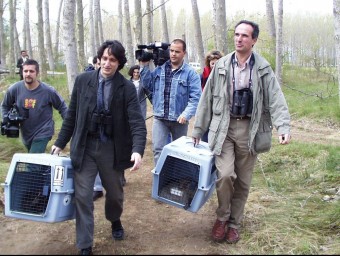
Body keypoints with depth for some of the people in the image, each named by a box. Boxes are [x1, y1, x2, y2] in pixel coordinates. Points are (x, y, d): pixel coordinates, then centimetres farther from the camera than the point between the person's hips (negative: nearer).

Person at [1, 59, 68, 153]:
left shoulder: (48, 91, -17)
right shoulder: (14, 89, -11)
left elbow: (62, 107, -3)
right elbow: (5, 106, 8)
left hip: (43, 133, -4)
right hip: (25, 134, 4)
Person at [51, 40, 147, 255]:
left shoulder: (127, 87, -8)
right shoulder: (82, 80, -1)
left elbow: (137, 121, -15)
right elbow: (72, 115, 6)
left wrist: (138, 149, -29)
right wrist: (60, 143, 8)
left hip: (112, 148, -1)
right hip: (84, 147, 1)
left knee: (115, 192, 16)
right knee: (82, 196, 0)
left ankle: (115, 221, 50)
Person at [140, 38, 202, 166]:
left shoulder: (191, 73, -8)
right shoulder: (159, 69, 4)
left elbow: (196, 97, -14)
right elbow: (148, 85, 7)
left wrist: (186, 114, -26)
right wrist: (145, 66, -1)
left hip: (179, 120, -2)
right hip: (160, 118, 2)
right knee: (158, 150, -6)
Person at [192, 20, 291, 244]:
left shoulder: (263, 69, 0)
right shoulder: (221, 67, 2)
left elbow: (276, 99, -7)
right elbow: (207, 99, 6)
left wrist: (284, 127, -23)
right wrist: (198, 130, 7)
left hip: (249, 129, 0)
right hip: (223, 128, 0)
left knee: (243, 181, 8)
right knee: (225, 174, -15)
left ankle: (234, 224, 26)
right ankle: (222, 217, 11)